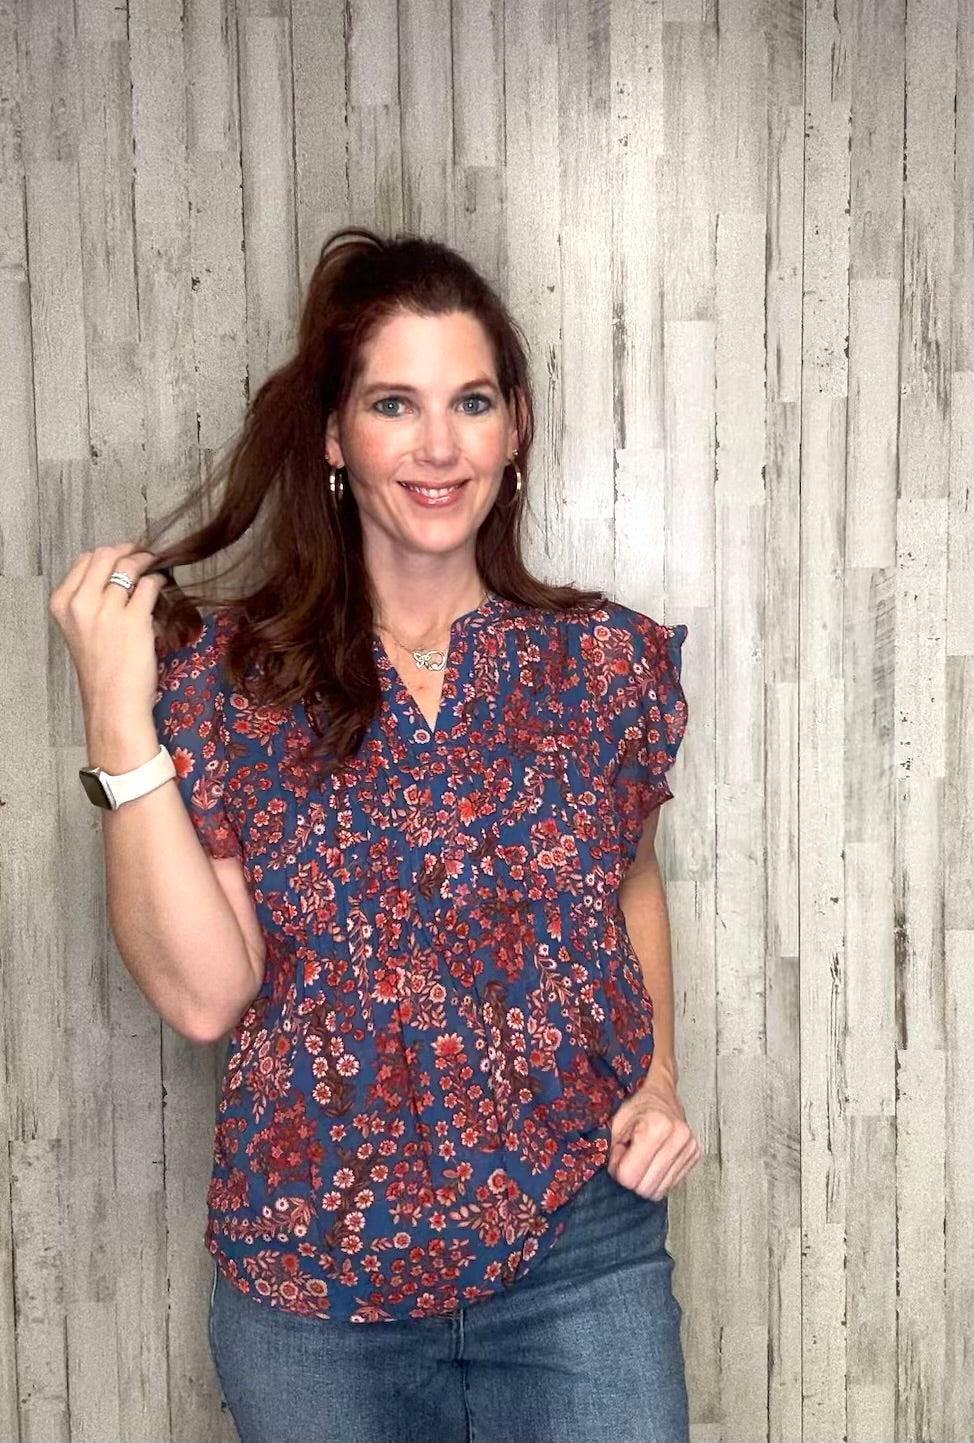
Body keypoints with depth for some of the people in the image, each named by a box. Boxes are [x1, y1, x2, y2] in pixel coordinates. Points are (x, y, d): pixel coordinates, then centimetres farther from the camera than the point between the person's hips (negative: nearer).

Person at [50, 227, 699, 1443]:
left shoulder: (609, 661, -3)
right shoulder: (223, 673, -7)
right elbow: (203, 995, -13)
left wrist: (659, 1078, 0)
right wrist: (119, 719, -19)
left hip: (581, 1256, 1)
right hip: (311, 1270, 0)